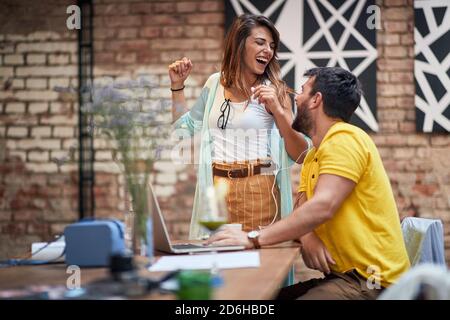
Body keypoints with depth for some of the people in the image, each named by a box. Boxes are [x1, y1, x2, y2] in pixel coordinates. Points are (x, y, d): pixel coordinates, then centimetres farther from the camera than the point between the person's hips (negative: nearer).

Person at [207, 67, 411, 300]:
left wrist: (254, 239, -26)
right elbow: (301, 210, 8)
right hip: (341, 276, 8)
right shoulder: (312, 157, 18)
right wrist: (307, 237, -15)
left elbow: (323, 206, -25)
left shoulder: (345, 139, -13)